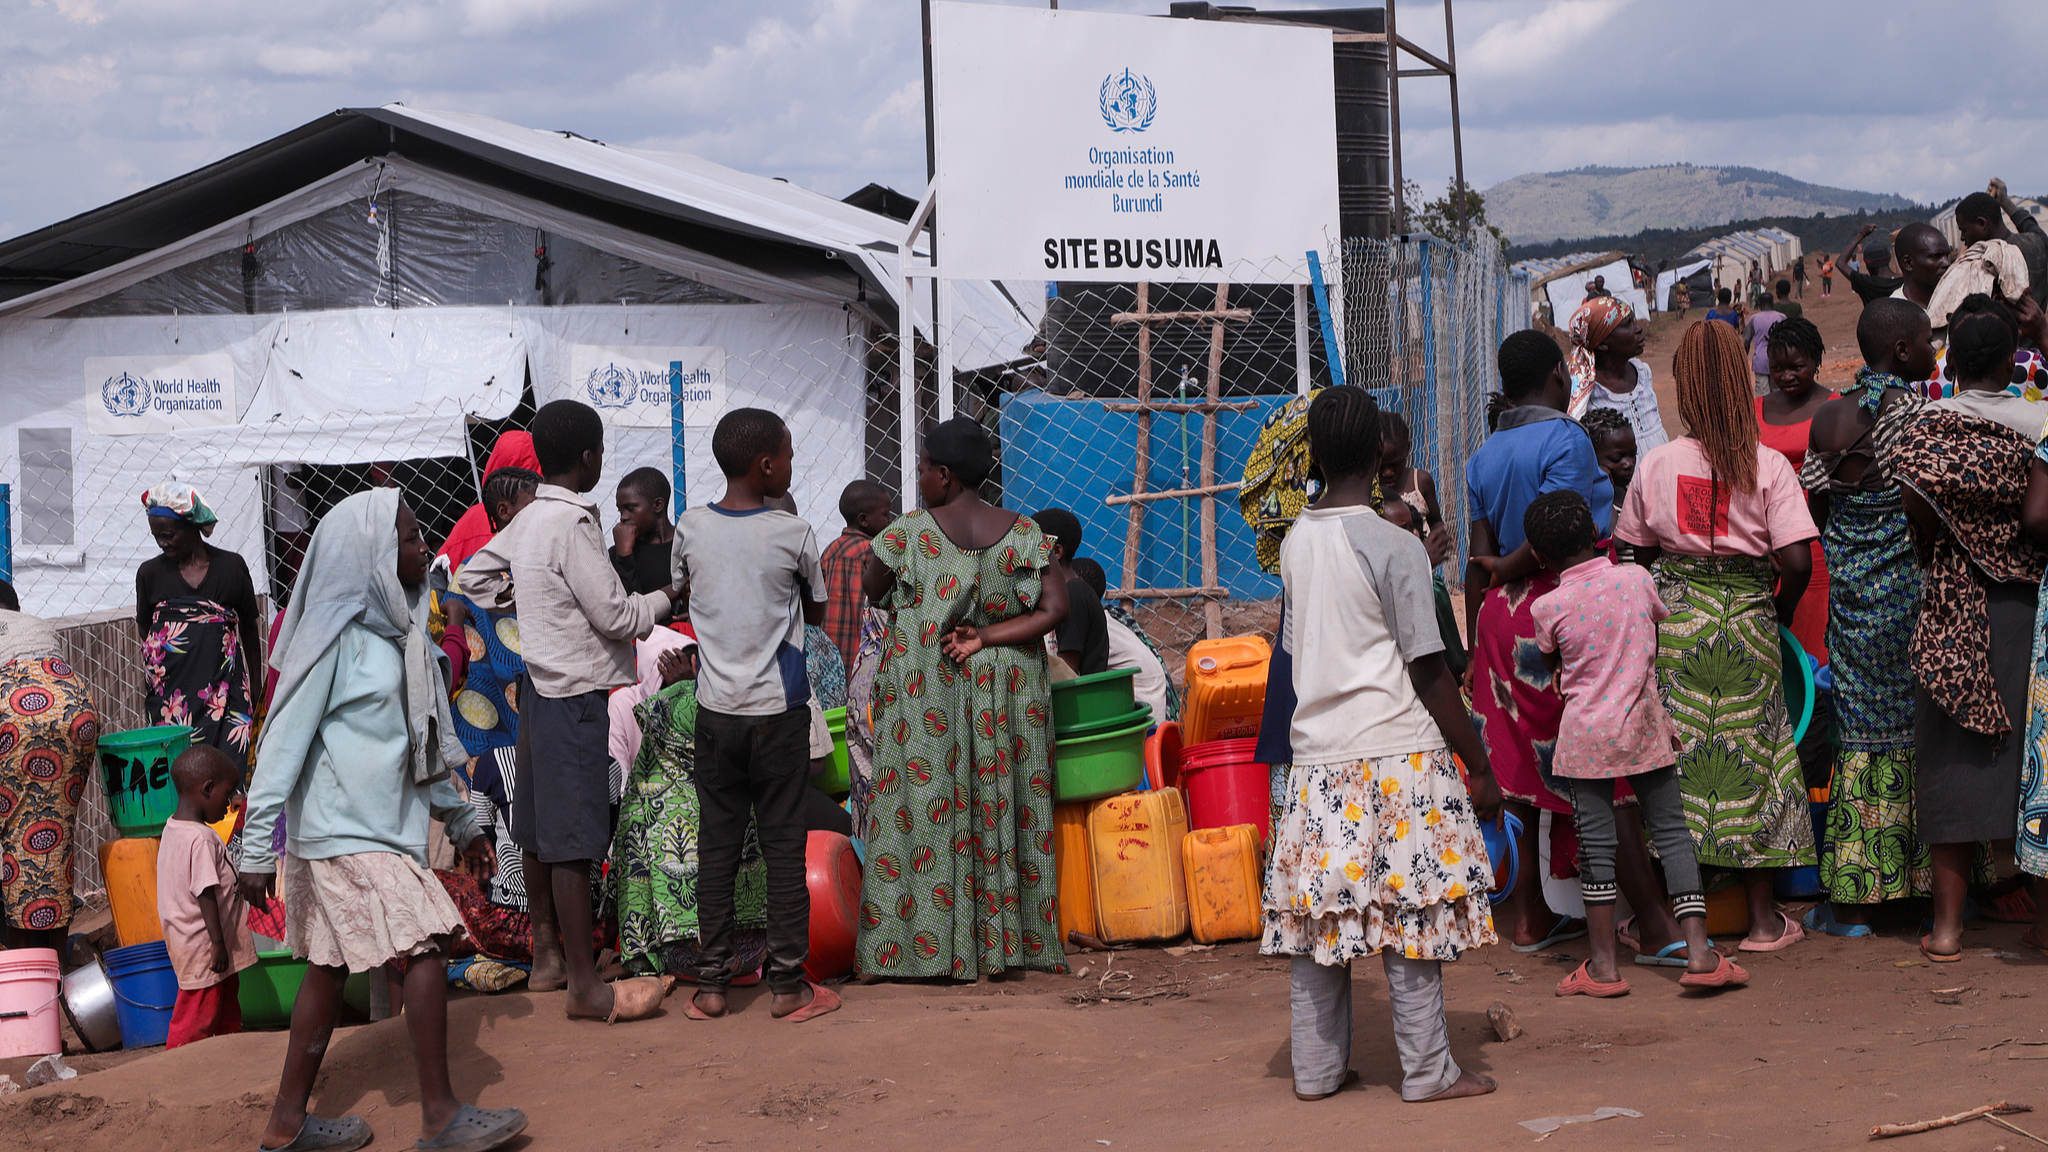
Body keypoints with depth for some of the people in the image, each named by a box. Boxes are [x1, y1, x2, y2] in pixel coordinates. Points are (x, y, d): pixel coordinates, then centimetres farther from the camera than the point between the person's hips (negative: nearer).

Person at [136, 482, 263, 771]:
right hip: (169, 692, 1)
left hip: (224, 690, -1)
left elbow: (249, 631, 13)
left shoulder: (230, 567, 5)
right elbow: (144, 629, 19)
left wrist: (256, 690, 16)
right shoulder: (150, 573, 7)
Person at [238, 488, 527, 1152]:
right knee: (426, 945, -11)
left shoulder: (397, 630, 12)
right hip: (344, 833, -9)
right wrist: (256, 849, -20)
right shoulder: (336, 636, -15)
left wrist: (459, 821, 25)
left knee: (331, 968, 12)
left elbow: (423, 738, 21)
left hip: (385, 828, 9)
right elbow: (284, 739, -16)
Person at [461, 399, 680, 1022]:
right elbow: (615, 617, -17)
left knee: (539, 829, 15)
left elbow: (474, 576, 21)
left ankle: (547, 954, 25)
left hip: (538, 684, 9)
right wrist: (667, 597, -2)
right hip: (573, 694, -9)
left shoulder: (528, 518, 8)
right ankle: (585, 984, -4)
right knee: (573, 836, -7)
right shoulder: (571, 525, -19)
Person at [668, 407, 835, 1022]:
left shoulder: (690, 528, -2)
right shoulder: (792, 533, -10)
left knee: (717, 845, 10)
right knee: (783, 846, 4)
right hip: (778, 711, -3)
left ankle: (710, 983, 13)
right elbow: (817, 610, 4)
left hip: (715, 711, 3)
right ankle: (788, 984, 9)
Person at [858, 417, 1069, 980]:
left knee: (921, 808, 4)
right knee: (1002, 805, 9)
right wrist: (984, 637, -8)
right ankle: (1005, 939, 13)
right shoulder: (1021, 532, -1)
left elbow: (873, 591, 7)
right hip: (1006, 693, 3)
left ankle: (923, 946, 5)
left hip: (924, 692, -3)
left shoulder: (909, 532, -8)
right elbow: (1056, 608, -8)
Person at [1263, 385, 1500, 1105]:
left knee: (1318, 910, 9)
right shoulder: (1395, 546, -10)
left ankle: (1317, 1070, 15)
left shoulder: (1295, 543, 7)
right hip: (1397, 752, -5)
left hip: (1315, 756, 5)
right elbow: (1429, 671, -10)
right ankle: (1428, 1072, 6)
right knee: (1408, 916, 0)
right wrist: (1480, 767, -4)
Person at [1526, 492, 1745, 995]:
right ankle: (1699, 951, 1)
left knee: (1596, 845, 3)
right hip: (1644, 724, 2)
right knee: (1672, 832, 7)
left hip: (1585, 733, -1)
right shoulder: (1636, 578, -2)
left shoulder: (1547, 607, -8)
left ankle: (1603, 965, 7)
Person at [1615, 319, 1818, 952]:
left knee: (1672, 752, 8)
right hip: (1746, 616, -1)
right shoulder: (1769, 466, -6)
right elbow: (1797, 561, -11)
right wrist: (1780, 614, 6)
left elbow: (1640, 554, 6)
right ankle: (1763, 917, 13)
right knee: (1749, 753, 7)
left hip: (1673, 614, 1)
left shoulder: (1656, 464, -1)